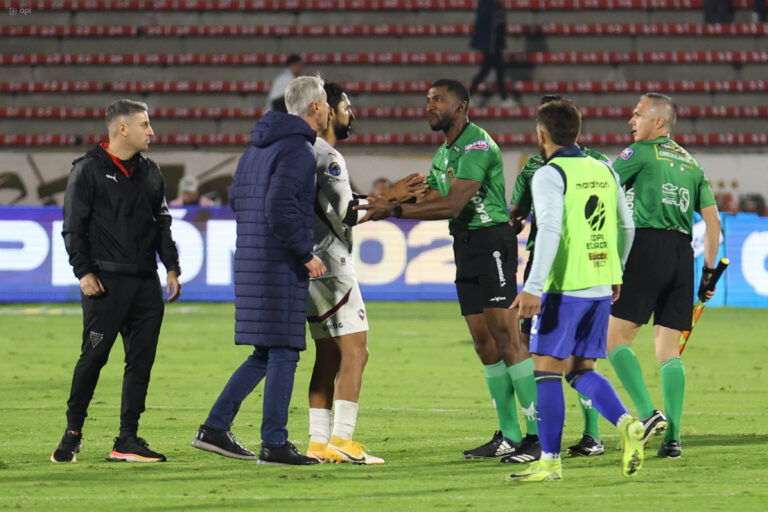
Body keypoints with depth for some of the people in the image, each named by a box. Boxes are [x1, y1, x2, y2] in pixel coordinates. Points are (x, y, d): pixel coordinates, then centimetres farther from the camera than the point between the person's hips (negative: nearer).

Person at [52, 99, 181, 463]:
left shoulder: (150, 172, 15)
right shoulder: (88, 170, -3)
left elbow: (163, 223, 20)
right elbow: (73, 227, -4)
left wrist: (172, 267, 11)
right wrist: (83, 272, -12)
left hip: (146, 283, 6)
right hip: (105, 282, -6)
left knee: (141, 361, 2)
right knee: (93, 357, -5)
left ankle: (127, 440, 7)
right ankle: (73, 433, 8)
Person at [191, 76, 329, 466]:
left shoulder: (259, 145, 15)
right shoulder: (299, 150, -14)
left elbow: (236, 198, 21)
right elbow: (280, 208, -24)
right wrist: (306, 253, -17)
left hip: (251, 259, 9)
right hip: (281, 267, -9)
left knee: (266, 353, 14)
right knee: (283, 352, -4)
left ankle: (215, 427, 11)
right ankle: (274, 444, -2)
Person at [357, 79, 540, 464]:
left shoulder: (477, 145, -14)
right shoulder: (444, 153, 17)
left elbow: (453, 204, -21)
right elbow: (432, 201, 16)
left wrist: (395, 211, -21)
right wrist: (383, 205, 3)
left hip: (491, 240, -9)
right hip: (464, 245, 9)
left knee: (506, 338, -13)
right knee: (485, 344, 7)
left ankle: (538, 435, -14)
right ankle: (509, 436, 10)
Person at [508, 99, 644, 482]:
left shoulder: (550, 175, -9)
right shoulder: (603, 171, 13)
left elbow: (550, 231, -21)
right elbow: (626, 227, 19)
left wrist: (533, 287, -24)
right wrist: (615, 274, 33)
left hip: (565, 288, -7)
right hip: (601, 285, 7)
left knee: (547, 368, 0)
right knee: (581, 370, 14)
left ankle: (550, 461, -1)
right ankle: (626, 425, -8)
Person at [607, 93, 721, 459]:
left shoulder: (641, 153, 1)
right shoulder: (691, 164, 19)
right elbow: (712, 219, 16)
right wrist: (709, 271, 19)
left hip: (647, 245, -6)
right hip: (683, 254, 6)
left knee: (615, 337, -3)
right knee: (669, 350, 7)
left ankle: (649, 413, -19)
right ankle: (672, 438, -2)